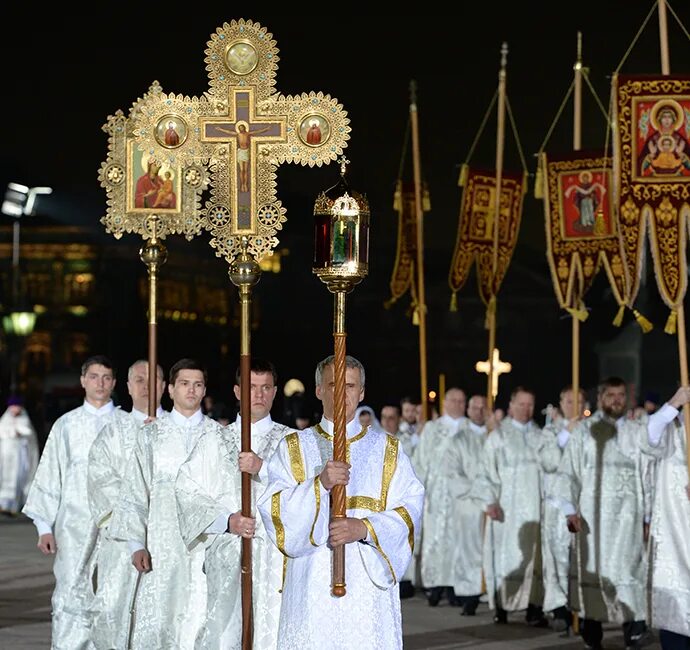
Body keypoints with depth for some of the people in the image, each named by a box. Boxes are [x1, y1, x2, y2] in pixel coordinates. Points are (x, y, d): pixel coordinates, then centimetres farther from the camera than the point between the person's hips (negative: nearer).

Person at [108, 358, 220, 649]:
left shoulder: (219, 436, 8)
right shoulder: (151, 435, 7)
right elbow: (135, 492, 5)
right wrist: (137, 544, -3)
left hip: (207, 543, 0)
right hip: (162, 545, 0)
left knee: (200, 620, -4)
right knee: (155, 623, -5)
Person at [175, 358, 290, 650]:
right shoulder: (212, 443, 14)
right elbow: (188, 492, 4)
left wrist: (264, 468, -18)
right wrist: (226, 521, -10)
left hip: (276, 558, -1)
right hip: (226, 557, 1)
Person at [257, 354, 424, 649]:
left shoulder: (388, 450, 12)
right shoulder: (292, 448, 10)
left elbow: (409, 508, 1)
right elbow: (273, 510, -2)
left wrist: (366, 528, -15)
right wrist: (320, 484, -16)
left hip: (370, 582, 0)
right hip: (311, 583, 0)